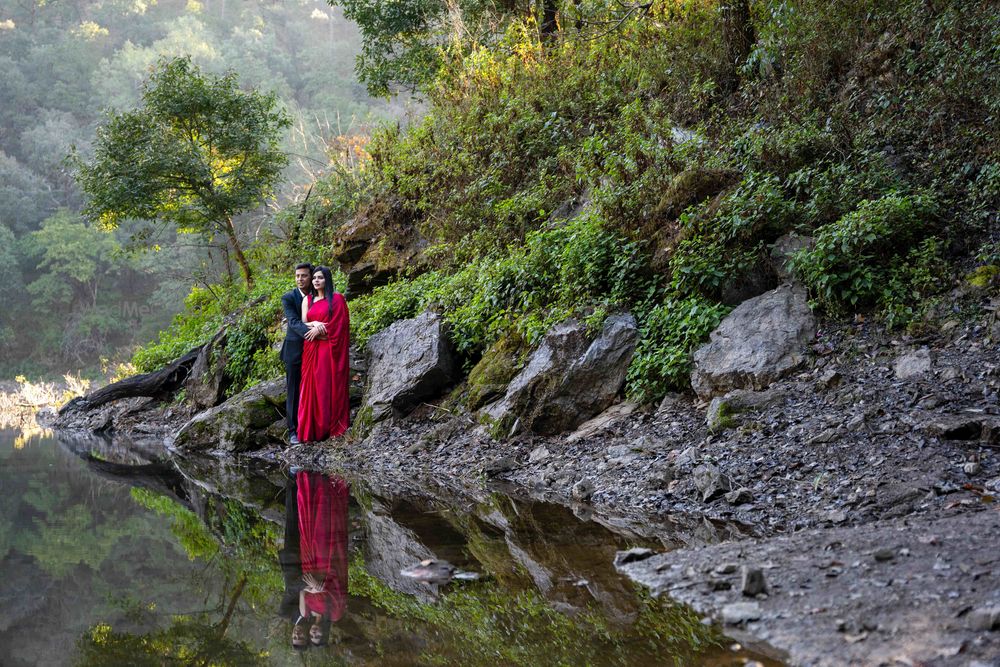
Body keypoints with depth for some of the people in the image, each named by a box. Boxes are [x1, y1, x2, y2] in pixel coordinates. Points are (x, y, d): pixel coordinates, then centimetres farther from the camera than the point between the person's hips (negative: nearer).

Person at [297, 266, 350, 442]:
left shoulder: (337, 298, 1)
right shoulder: (307, 300, 13)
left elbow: (339, 324, -5)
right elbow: (303, 323, 7)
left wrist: (319, 329, -10)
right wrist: (315, 324, -13)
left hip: (330, 349, -4)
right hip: (311, 349, 4)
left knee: (329, 384, -4)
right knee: (312, 385, 1)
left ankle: (332, 426, 1)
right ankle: (312, 428, 3)